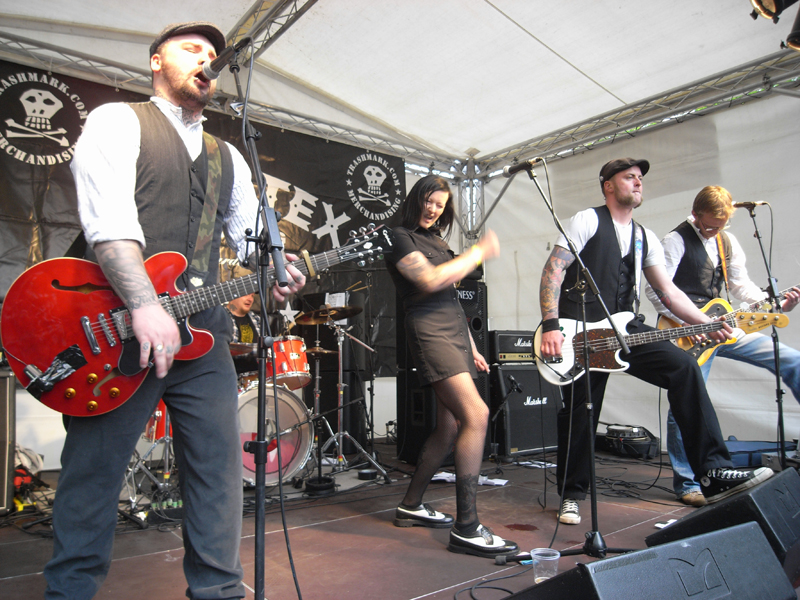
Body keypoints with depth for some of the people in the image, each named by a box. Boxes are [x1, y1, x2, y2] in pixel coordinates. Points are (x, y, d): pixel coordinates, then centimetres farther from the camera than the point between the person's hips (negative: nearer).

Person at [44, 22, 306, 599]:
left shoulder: (228, 156, 23)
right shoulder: (117, 121, 5)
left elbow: (253, 235, 15)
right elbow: (108, 221, -12)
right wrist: (146, 305, -25)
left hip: (204, 333, 5)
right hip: (119, 330, -5)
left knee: (220, 470, 7)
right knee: (93, 475, 3)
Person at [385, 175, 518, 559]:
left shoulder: (436, 241, 24)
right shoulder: (401, 238, -1)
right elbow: (431, 281, -17)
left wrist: (471, 348, 21)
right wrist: (479, 252, -9)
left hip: (456, 335, 9)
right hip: (428, 332, -9)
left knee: (450, 428, 9)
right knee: (477, 415, -21)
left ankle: (411, 507, 22)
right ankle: (467, 528, -16)